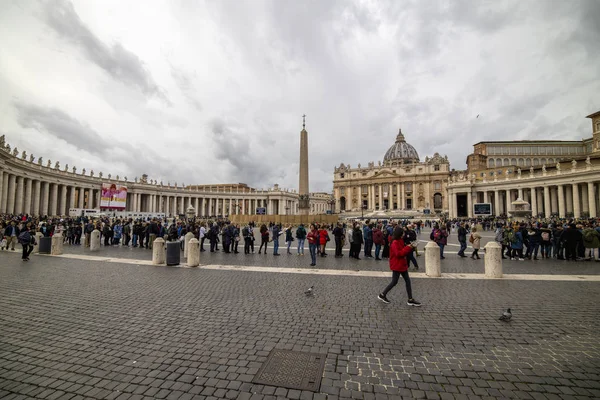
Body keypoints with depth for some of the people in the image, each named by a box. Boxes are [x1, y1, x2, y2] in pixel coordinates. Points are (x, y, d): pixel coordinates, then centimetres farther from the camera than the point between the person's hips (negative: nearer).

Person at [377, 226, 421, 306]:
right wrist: (408, 248, -22)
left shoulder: (400, 241, 9)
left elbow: (403, 252, 14)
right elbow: (398, 253, -26)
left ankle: (410, 300, 17)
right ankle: (382, 295, 14)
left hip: (402, 265, 9)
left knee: (407, 280, 9)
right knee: (394, 282, 0)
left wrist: (410, 247, -3)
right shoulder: (395, 243, -19)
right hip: (396, 266, -9)